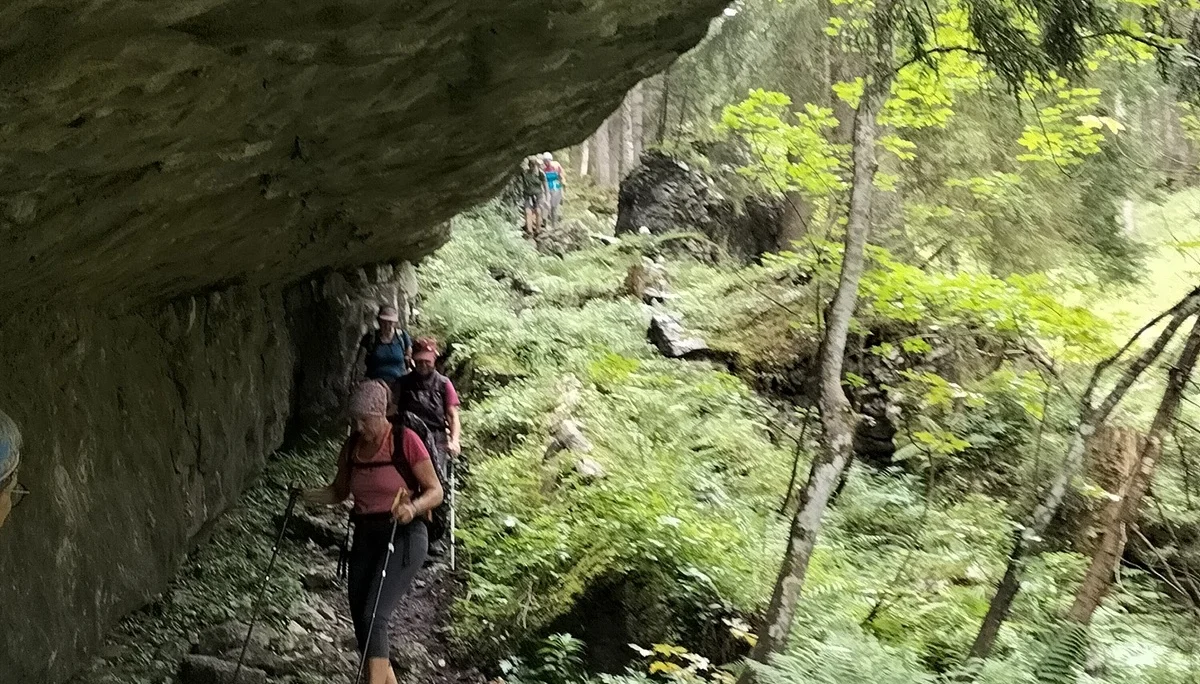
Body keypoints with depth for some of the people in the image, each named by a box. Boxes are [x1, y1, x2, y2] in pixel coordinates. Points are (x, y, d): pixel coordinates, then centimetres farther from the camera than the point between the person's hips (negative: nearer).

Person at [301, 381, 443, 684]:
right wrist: (309, 495, -4)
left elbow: (436, 491, -10)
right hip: (365, 536, 7)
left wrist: (413, 507, -30)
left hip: (403, 537, -6)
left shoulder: (405, 441, -12)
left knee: (374, 616, -19)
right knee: (360, 620, 7)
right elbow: (339, 492, 16)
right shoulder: (352, 446, 5)